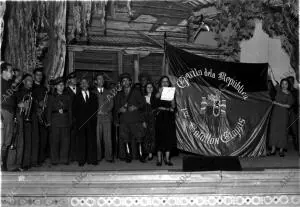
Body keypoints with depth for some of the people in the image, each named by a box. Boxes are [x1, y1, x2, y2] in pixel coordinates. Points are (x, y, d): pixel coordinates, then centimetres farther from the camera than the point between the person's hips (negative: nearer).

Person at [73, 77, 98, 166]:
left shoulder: (93, 95, 13)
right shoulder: (77, 96, 9)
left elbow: (95, 108, 8)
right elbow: (75, 109, 5)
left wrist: (94, 117, -2)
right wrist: (78, 118, -4)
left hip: (91, 121, 1)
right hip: (81, 122, -1)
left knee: (92, 140, -1)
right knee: (81, 141, -2)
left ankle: (92, 159, 5)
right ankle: (81, 160, 4)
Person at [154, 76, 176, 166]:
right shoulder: (157, 94, 5)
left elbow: (174, 107, 7)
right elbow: (155, 106, -9)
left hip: (169, 118, 3)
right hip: (160, 117, -2)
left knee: (169, 137, -1)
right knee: (160, 137, -4)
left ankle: (167, 158, 6)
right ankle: (159, 159, 2)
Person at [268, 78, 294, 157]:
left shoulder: (289, 94, 2)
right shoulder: (278, 90, 8)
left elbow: (288, 105, -4)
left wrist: (278, 103, -7)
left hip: (284, 113, -2)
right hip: (276, 112, 2)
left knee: (282, 131, -2)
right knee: (273, 129, 0)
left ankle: (281, 150, 5)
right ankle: (273, 150, 4)